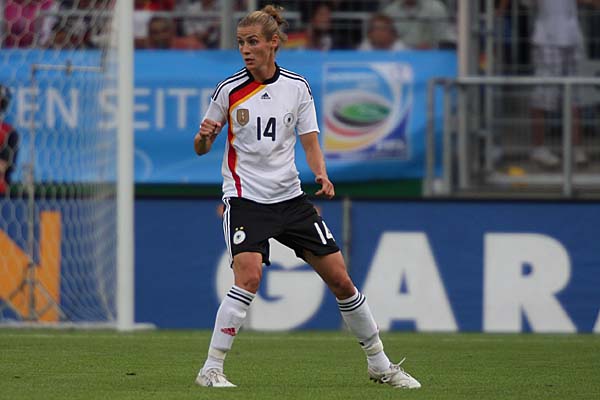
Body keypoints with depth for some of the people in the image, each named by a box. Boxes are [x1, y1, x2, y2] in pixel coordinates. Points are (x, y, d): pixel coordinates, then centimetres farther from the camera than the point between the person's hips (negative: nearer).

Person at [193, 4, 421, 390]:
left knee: (341, 279, 4)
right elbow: (201, 148, 1)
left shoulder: (297, 87, 2)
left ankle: (380, 364, 19)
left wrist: (321, 174, -14)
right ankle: (211, 369, -18)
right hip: (245, 197, -3)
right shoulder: (229, 90, -4)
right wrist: (204, 136, -22)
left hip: (290, 196, 3)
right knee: (249, 276, -25)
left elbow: (310, 142, 5)